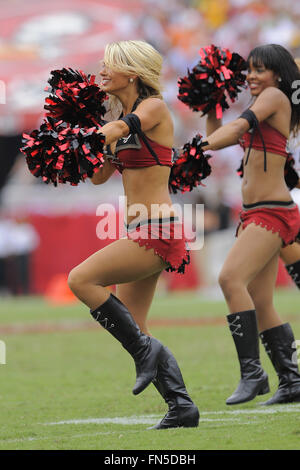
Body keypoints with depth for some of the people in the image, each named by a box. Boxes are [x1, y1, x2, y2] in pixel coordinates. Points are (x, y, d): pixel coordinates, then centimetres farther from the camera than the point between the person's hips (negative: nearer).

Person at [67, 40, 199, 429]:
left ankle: (145, 351, -12)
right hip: (140, 233, 9)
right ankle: (181, 406, 7)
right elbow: (98, 175, 18)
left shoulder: (154, 107, -7)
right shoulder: (126, 116, 17)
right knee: (131, 328, 6)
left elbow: (117, 129, -27)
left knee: (82, 279, -19)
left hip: (157, 230, -9)